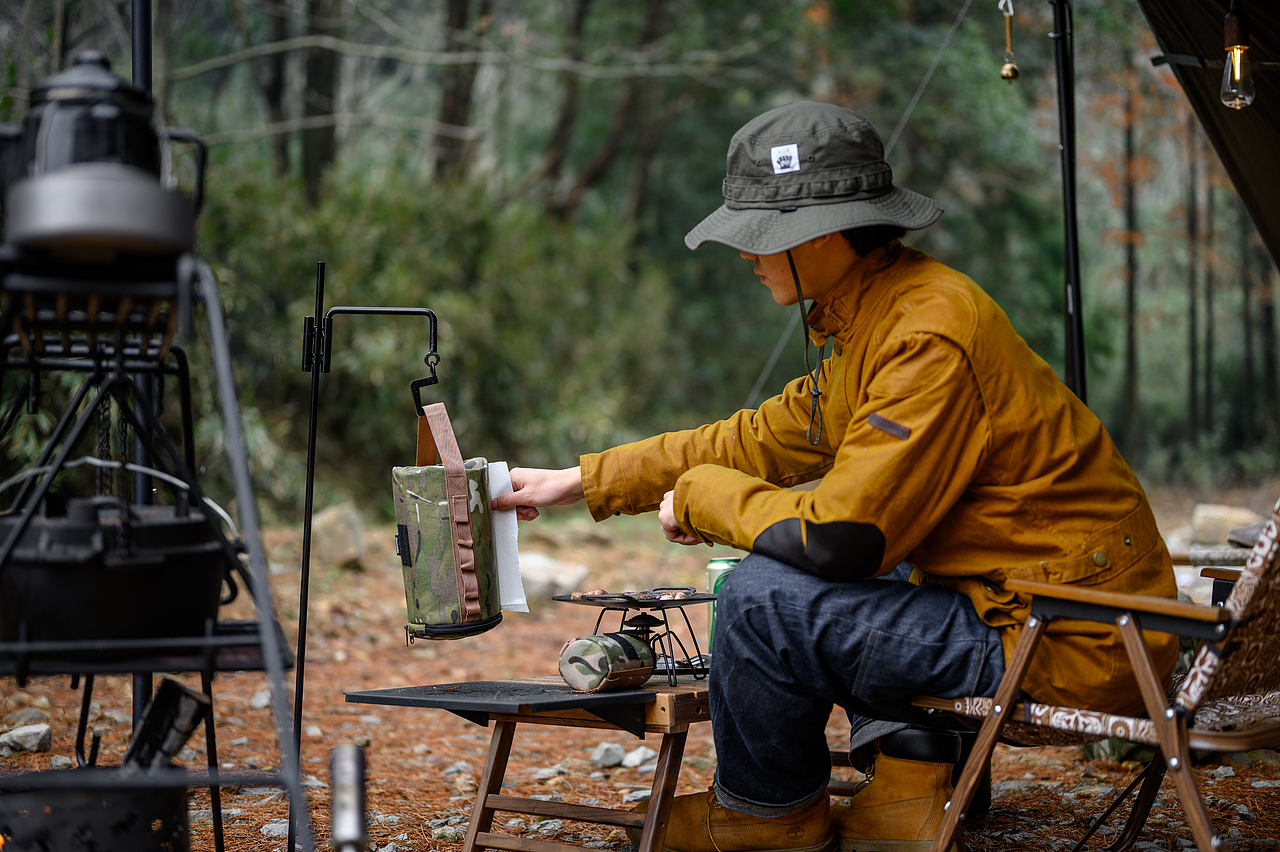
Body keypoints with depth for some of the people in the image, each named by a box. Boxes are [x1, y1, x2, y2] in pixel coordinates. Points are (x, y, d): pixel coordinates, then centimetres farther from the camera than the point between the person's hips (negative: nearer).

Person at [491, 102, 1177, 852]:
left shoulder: (932, 337, -22)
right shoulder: (877, 312, 9)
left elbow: (842, 535, -24)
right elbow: (768, 437, 17)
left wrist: (702, 496, -6)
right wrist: (579, 482, 18)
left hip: (1077, 649, -10)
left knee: (765, 597, -16)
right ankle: (914, 778, 12)